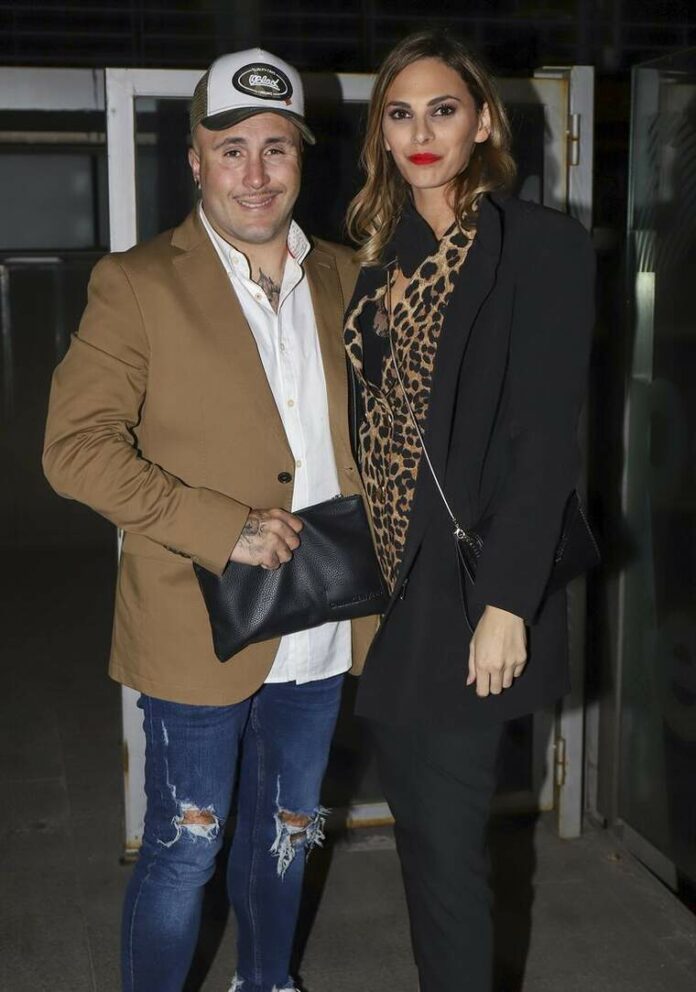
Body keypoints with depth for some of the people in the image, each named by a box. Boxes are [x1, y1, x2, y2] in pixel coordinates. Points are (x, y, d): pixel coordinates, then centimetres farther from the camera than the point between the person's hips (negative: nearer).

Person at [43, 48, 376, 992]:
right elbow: (75, 446, -14)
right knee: (184, 851, 7)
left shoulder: (345, 278, 7)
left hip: (321, 625, 5)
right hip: (202, 628, -5)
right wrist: (223, 528, -22)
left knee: (284, 834, 22)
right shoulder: (137, 284, -9)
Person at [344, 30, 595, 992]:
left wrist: (507, 604, -17)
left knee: (450, 837, 1)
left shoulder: (541, 243, -8)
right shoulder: (384, 250, 11)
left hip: (468, 585, -6)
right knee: (414, 818, 17)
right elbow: (374, 417, 13)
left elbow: (546, 437, -13)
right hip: (388, 577, 6)